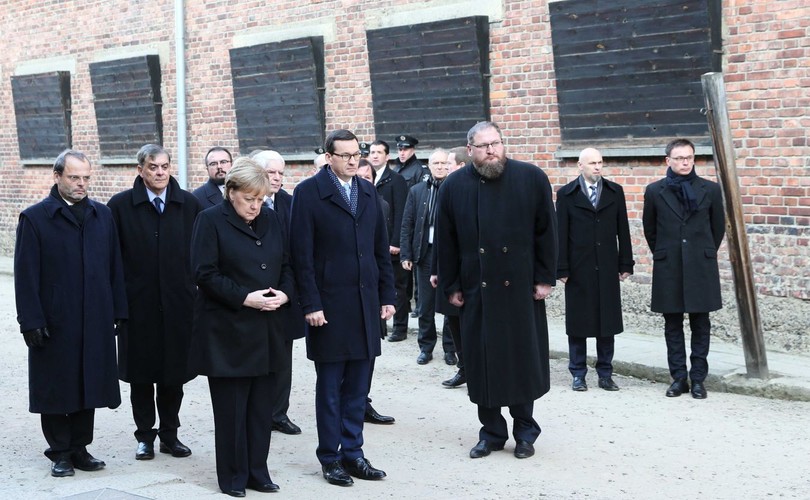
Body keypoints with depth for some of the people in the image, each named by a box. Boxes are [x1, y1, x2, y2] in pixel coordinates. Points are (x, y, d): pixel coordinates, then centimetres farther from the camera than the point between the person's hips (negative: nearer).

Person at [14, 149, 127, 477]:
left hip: (95, 322, 4)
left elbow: (114, 266, 9)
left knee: (88, 385, 10)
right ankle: (60, 452, 18)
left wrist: (118, 311, 5)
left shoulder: (103, 215, 8)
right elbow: (25, 275, -7)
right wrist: (31, 321, -12)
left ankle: (79, 448, 22)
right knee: (56, 388, 6)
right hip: (55, 323, -4)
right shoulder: (35, 218, -4)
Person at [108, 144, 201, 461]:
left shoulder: (189, 204, 2)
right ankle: (145, 435, 20)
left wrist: (194, 289, 1)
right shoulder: (120, 205, -3)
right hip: (138, 304, -1)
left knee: (174, 373, 8)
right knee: (141, 373, 7)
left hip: (178, 303, 1)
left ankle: (170, 434, 21)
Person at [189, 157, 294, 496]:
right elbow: (205, 274, -12)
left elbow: (287, 265, 14)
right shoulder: (211, 221, -6)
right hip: (228, 330, -5)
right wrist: (245, 298, -19)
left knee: (262, 405, 8)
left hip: (266, 328, 5)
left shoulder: (272, 220, 10)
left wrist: (284, 293, -7)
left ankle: (257, 471, 18)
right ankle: (233, 476, 13)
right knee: (231, 406, 2)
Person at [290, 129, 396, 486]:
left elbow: (381, 249, 13)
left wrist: (387, 296, 9)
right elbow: (302, 254, -9)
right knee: (330, 387, 5)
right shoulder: (309, 192, -5)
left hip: (366, 304, 5)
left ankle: (352, 453, 20)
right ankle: (330, 457, 16)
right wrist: (311, 305, -13)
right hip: (329, 306, -5)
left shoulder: (368, 192, 11)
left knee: (357, 387, 10)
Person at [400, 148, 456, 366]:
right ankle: (426, 347, 20)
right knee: (426, 306, 9)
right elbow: (407, 225, 8)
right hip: (425, 253, 2)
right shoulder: (417, 191, 8)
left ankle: (450, 348, 17)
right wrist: (405, 255, 1)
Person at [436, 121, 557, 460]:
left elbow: (546, 232, 0)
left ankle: (524, 430, 23)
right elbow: (447, 242, 5)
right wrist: (451, 286, 3)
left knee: (523, 360, 7)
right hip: (476, 290, 1)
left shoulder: (531, 179, -2)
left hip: (521, 289, -1)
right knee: (482, 363, 6)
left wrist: (544, 279, -4)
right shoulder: (454, 187, 1)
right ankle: (491, 433, 20)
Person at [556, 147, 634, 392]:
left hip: (607, 268, 2)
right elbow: (561, 233, -2)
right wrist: (562, 269, -6)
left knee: (608, 321, 5)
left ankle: (605, 373, 14)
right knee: (577, 322, 4)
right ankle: (578, 374, 13)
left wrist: (625, 264, 3)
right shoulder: (567, 194, 1)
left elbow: (623, 230, 7)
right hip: (578, 269, -2)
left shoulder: (615, 192, 8)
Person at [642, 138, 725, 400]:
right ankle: (678, 377, 14)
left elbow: (718, 227, 11)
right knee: (673, 325, 6)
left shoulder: (710, 189, 2)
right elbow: (649, 228, 13)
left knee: (700, 326, 4)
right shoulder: (655, 191, 2)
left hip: (701, 267, 0)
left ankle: (698, 378, 11)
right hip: (668, 268, 0)